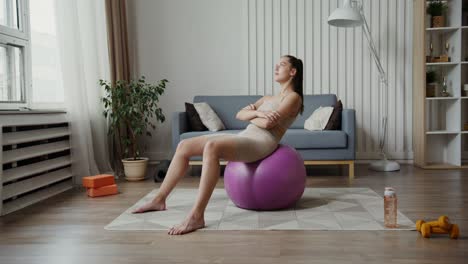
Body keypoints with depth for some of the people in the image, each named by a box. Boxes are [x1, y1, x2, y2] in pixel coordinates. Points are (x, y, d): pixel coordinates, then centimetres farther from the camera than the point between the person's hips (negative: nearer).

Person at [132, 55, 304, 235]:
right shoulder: (268, 98, 28)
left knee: (211, 146, -38)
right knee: (184, 145, -2)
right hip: (244, 136, 9)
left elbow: (268, 123, -13)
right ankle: (160, 199, 4)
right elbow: (239, 115, 15)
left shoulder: (293, 97, 4)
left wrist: (250, 114, 6)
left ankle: (196, 216, -40)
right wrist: (256, 113, -5)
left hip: (263, 141, -9)